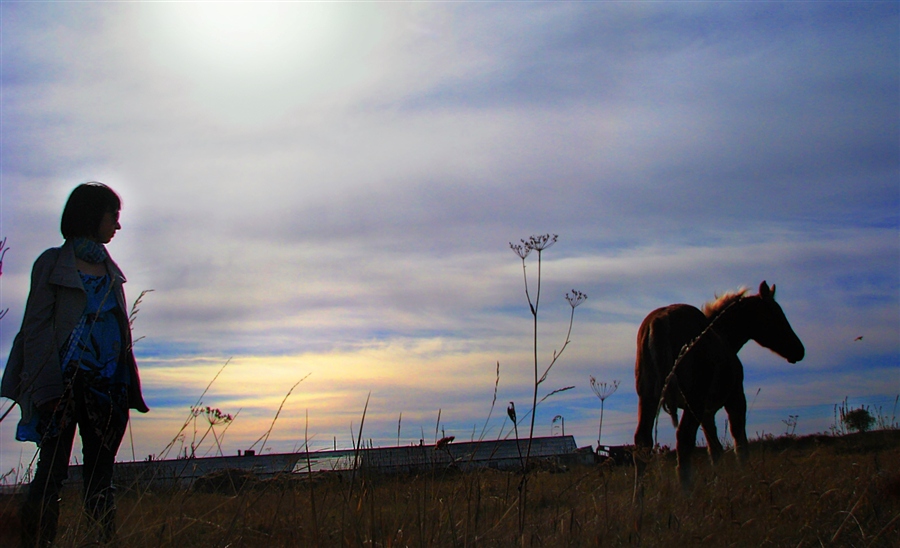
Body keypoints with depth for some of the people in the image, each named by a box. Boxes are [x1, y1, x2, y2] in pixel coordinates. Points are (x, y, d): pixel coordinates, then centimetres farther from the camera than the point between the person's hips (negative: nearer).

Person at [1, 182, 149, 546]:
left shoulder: (110, 269, 17)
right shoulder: (53, 263, 3)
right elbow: (36, 327, -5)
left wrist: (129, 386, 9)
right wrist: (47, 387, -16)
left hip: (108, 385, 4)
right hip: (66, 381, -4)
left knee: (100, 476, 3)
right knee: (52, 471, -3)